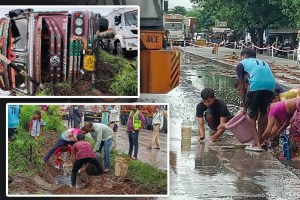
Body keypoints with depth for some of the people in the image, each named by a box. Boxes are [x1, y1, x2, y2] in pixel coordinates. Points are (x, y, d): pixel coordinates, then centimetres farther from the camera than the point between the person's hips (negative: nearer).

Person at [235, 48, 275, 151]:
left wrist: (244, 106, 29)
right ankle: (259, 140, 28)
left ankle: (257, 144, 5)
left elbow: (242, 88, 21)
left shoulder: (241, 64, 23)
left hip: (256, 86, -4)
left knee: (250, 114, 11)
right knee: (263, 112, 23)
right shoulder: (263, 63, 37)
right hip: (271, 85, 4)